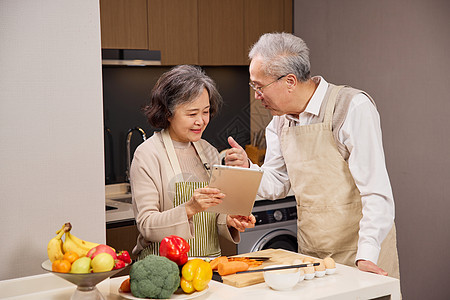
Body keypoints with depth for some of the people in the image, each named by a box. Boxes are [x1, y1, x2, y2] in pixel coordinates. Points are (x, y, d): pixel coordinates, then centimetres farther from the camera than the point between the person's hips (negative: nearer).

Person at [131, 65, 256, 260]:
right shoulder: (147, 155, -7)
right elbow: (146, 226, -13)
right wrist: (189, 209, -26)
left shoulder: (209, 152, 13)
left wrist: (230, 221, -4)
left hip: (210, 265, 6)